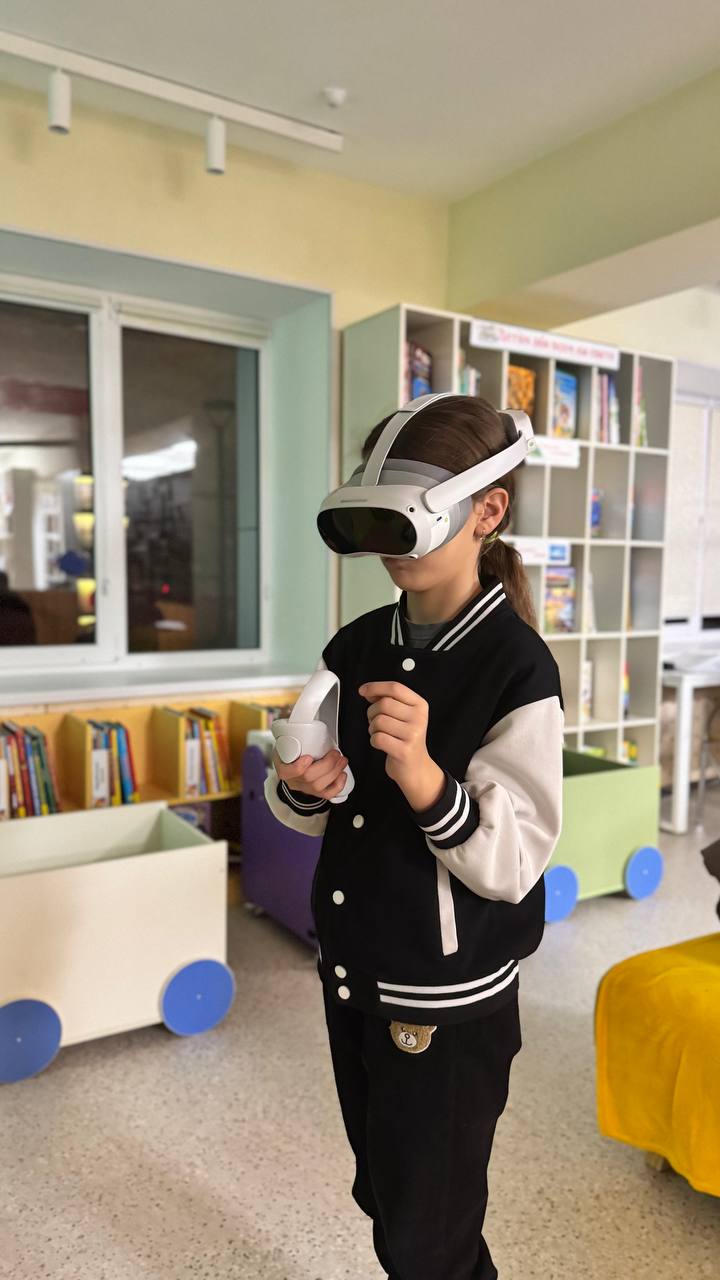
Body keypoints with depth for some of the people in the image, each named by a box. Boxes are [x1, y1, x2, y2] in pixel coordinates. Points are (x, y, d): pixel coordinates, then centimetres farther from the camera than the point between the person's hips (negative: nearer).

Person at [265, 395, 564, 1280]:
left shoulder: (516, 668, -20)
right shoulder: (355, 647, -1)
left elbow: (512, 863, -22)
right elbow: (312, 815, 7)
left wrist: (421, 774, -37)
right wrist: (301, 786, -15)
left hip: (447, 1005, -6)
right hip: (350, 975, 6)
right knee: (383, 1201, 26)